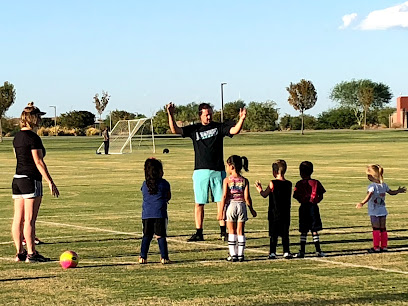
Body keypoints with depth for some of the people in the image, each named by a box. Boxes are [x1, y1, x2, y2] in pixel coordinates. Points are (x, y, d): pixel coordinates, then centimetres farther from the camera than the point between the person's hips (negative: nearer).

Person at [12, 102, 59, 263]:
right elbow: (38, 162, -16)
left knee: (18, 219, 7)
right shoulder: (33, 138, -13)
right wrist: (50, 182, -12)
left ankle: (20, 252, 12)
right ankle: (31, 254, -2)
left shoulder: (17, 137, 11)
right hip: (31, 180, -8)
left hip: (17, 179, 8)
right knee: (29, 219, -5)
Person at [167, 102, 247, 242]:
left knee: (221, 201, 1)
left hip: (218, 170, 0)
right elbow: (175, 130, 0)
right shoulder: (194, 129, 8)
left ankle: (223, 231, 8)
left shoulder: (219, 127, 6)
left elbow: (234, 130, -8)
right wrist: (171, 115, -14)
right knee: (199, 203, 2)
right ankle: (199, 233, 7)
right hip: (200, 171, 1)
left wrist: (241, 119, -25)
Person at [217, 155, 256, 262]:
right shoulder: (244, 181, 0)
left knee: (232, 231, 7)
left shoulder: (227, 180, -7)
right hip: (241, 206, 2)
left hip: (230, 206, -2)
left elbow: (224, 196, -10)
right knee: (240, 231, 8)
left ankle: (233, 254, 4)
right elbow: (247, 197, -2)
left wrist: (220, 211, -7)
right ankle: (240, 254, 7)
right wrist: (251, 209, 9)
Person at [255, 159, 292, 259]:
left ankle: (272, 253, 4)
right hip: (286, 214, 4)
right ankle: (286, 252, 9)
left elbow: (264, 194, -1)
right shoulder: (289, 184, 1)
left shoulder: (272, 184, -12)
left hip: (274, 213, -4)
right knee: (285, 233, 10)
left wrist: (259, 189, 18)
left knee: (273, 234, 3)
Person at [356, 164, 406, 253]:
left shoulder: (372, 186, -15)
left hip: (374, 212, -6)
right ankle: (384, 246, 15)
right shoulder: (384, 185, 5)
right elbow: (391, 192, 19)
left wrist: (362, 203, -46)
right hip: (383, 211, 6)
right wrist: (398, 191, 38)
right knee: (383, 229, 11)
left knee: (376, 229, -1)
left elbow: (369, 195, -33)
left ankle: (376, 247, 1)